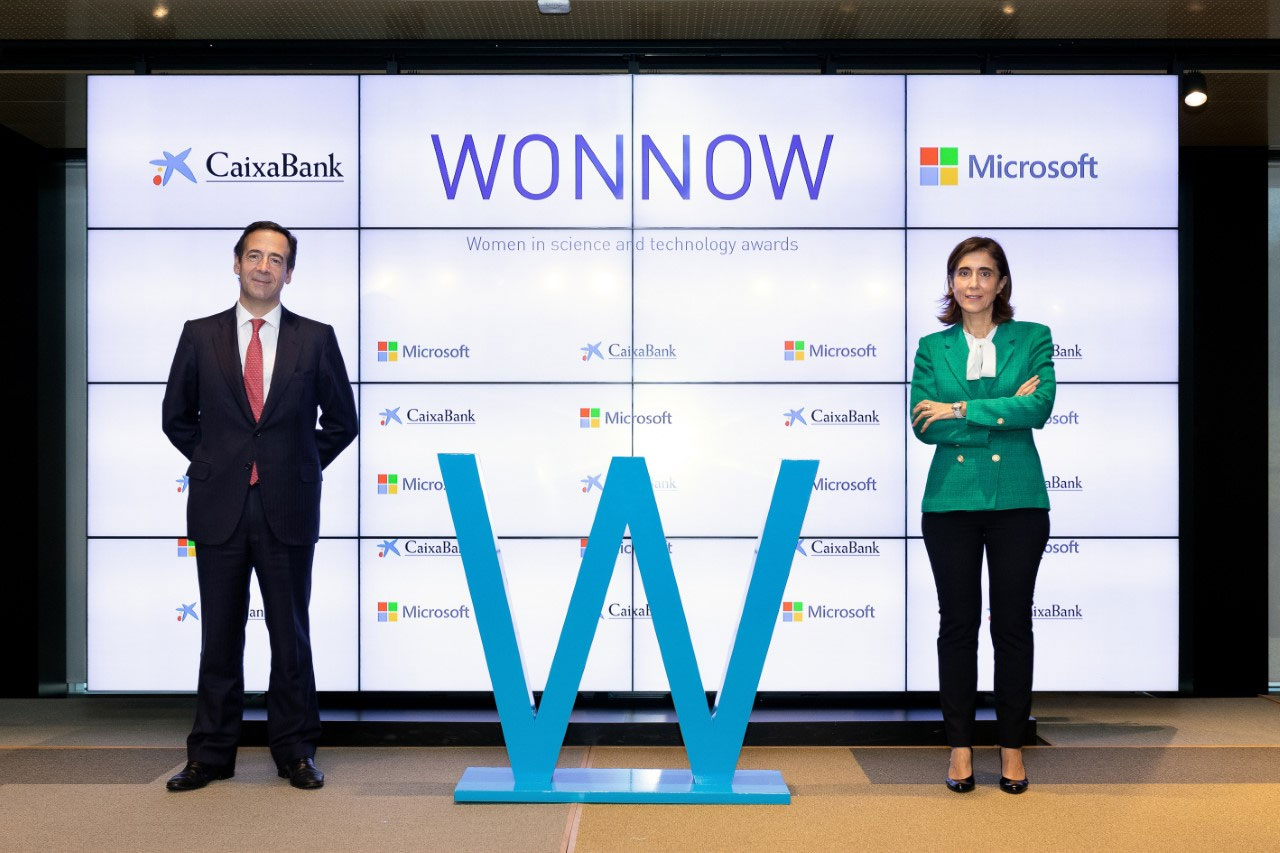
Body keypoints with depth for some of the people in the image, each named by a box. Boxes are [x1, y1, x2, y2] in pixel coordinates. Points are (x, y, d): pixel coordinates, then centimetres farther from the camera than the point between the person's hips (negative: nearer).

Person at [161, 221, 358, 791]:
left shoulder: (315, 339, 3)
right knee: (219, 635, 7)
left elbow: (341, 421, 9)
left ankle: (295, 751, 16)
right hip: (219, 508, 1)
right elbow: (177, 416, 14)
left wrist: (300, 467, 4)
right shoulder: (200, 336, 6)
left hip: (288, 509, -1)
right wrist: (214, 464, 6)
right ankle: (211, 754, 17)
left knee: (290, 632, 5)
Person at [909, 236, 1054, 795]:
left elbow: (1039, 407, -13)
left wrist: (962, 409, -14)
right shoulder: (932, 348, 6)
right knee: (958, 624, 6)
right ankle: (960, 745, 16)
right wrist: (1003, 412, -12)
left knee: (1012, 625, 5)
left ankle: (1012, 746, 17)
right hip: (951, 501, 1)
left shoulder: (1033, 339, 4)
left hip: (1017, 501, -1)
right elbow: (925, 426, -6)